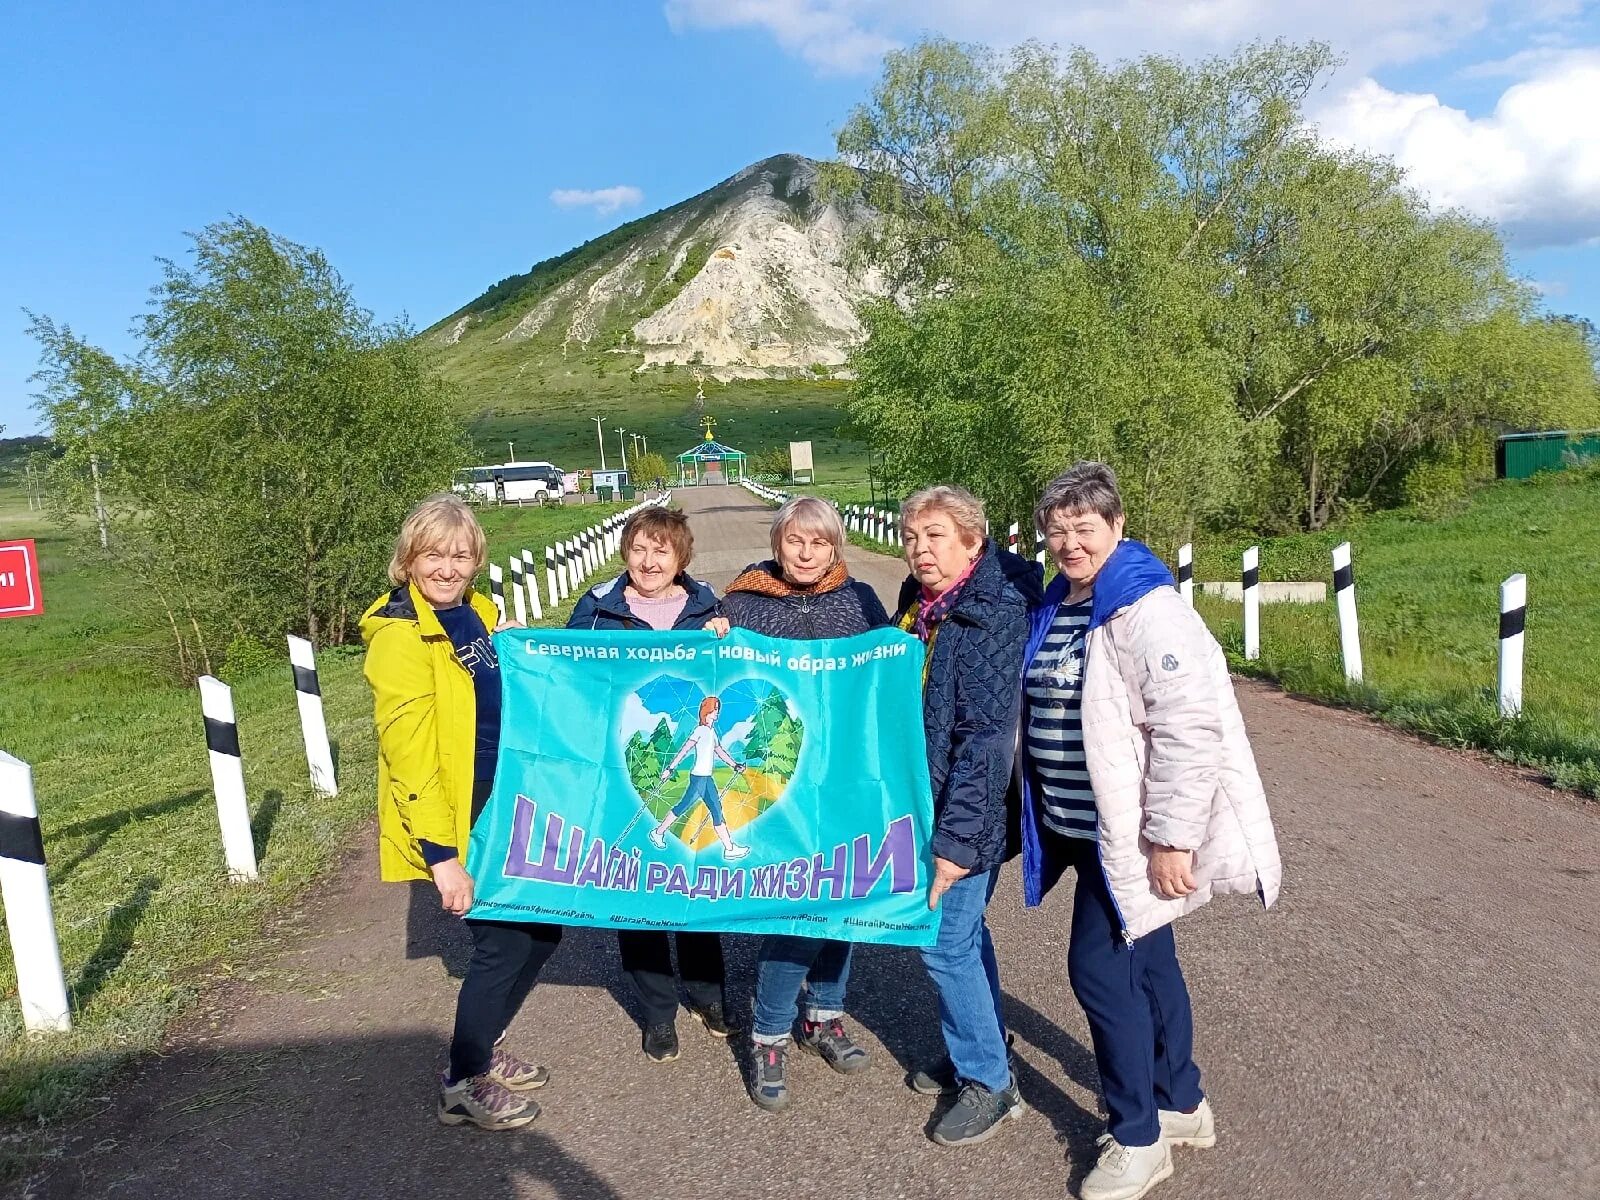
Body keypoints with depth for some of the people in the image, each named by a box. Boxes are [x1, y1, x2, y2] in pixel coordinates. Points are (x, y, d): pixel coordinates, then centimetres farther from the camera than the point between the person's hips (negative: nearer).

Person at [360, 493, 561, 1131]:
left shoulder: (478, 614, 7)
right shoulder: (401, 636, -17)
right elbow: (408, 753, -22)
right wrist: (441, 854, -23)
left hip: (501, 808, 8)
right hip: (452, 823, -8)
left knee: (541, 925, 14)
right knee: (505, 941, 0)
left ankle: (482, 1049, 35)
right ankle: (463, 1084, 22)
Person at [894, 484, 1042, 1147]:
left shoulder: (995, 615, -19)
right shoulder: (918, 604, 5)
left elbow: (984, 737, -23)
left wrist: (957, 838, -24)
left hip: (965, 812, -7)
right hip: (919, 799, 8)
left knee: (945, 941, 0)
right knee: (961, 931, 19)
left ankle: (989, 1081, 18)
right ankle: (976, 1051, 36)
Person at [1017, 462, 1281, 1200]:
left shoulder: (1144, 609, -19)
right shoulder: (1055, 607, 8)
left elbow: (1190, 727, -25)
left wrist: (1170, 838, -24)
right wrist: (1042, 815, 21)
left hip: (1130, 832, -8)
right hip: (1086, 826, 8)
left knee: (1100, 968, -3)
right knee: (1146, 962, 19)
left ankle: (1138, 1138, 17)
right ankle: (1182, 1104, 37)